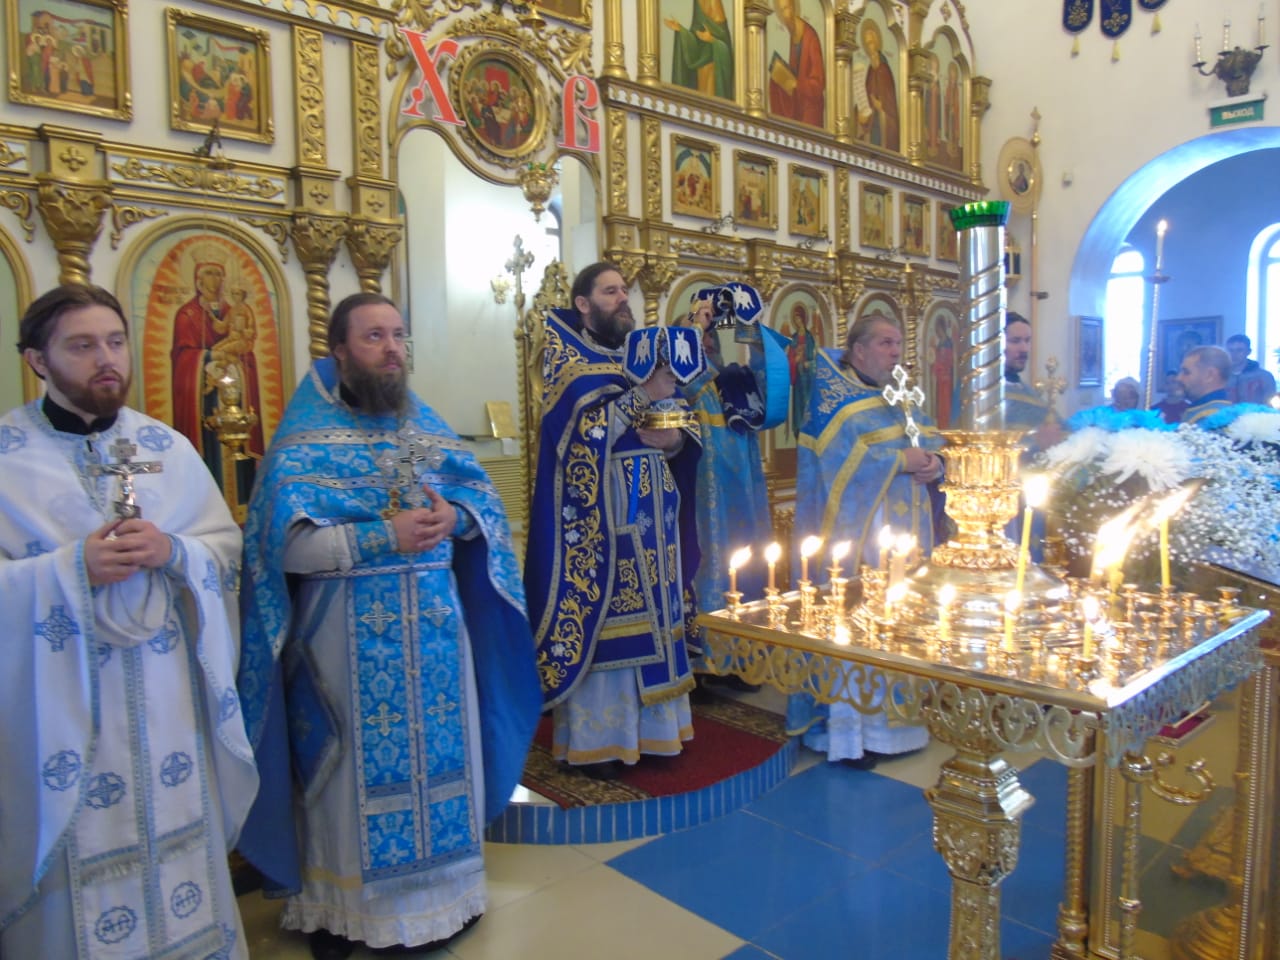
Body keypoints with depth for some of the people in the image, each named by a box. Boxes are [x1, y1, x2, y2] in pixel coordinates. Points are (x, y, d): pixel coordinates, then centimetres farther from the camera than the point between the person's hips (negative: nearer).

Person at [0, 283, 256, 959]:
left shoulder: (166, 446, 5)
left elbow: (227, 545, 5)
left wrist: (172, 552, -15)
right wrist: (74, 568, -21)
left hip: (166, 694, 3)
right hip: (60, 701, -2)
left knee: (178, 824, 13)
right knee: (76, 852, 6)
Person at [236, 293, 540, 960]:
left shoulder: (425, 424, 10)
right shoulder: (306, 436, -6)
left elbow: (484, 499, 8)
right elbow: (290, 542, -16)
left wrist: (455, 518, -14)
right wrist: (386, 536, -24)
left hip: (434, 624, 5)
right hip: (349, 634, -4)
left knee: (440, 753, 15)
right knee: (358, 771, 6)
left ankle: (443, 887, 34)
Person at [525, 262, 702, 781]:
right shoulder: (567, 356, -1)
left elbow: (683, 422, 15)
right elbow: (580, 426, -16)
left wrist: (676, 437, -7)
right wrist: (644, 396, -17)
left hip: (650, 513, 6)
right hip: (597, 513, -6)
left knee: (649, 612, 8)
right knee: (598, 614, -3)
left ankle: (647, 725, 19)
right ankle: (594, 738, 7)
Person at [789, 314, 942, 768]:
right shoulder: (832, 395, -6)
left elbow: (932, 440, 11)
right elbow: (841, 457, -19)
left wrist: (933, 463, -11)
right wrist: (901, 461, -18)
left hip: (906, 529, 8)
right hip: (858, 531, -8)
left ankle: (891, 719, 22)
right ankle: (848, 730, 4)